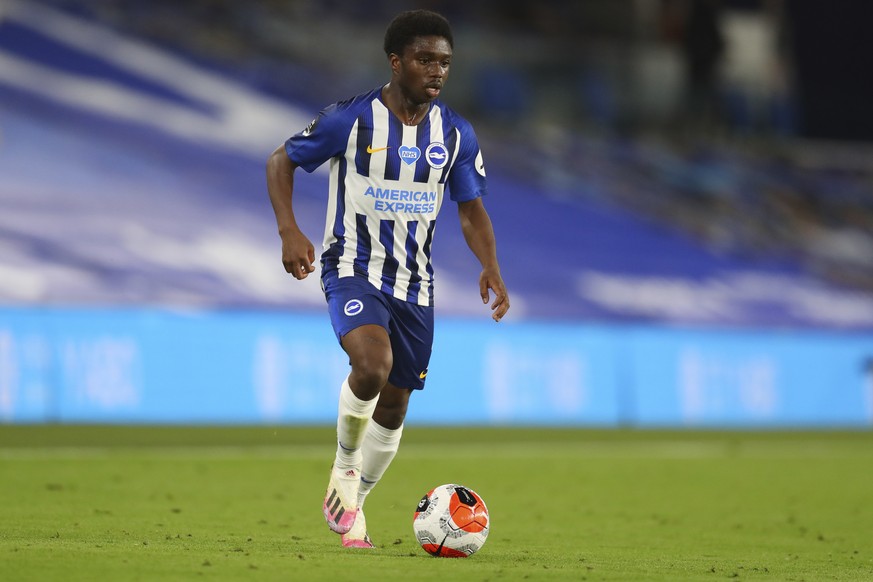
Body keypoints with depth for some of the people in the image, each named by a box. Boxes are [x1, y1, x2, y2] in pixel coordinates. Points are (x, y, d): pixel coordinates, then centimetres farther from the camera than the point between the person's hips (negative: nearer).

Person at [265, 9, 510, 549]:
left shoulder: (457, 134, 0)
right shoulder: (350, 119, -12)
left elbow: (472, 211, 9)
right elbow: (281, 161, -1)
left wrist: (491, 268, -9)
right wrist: (290, 231, -16)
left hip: (414, 282, 5)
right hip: (353, 269, -5)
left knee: (394, 406, 10)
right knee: (373, 363, -31)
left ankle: (353, 506, 31)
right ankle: (344, 466, -5)